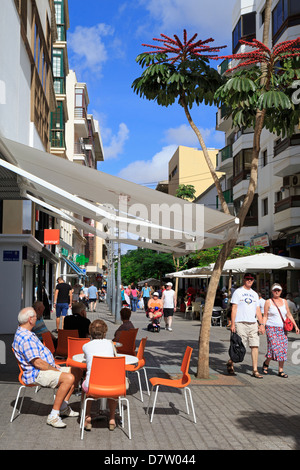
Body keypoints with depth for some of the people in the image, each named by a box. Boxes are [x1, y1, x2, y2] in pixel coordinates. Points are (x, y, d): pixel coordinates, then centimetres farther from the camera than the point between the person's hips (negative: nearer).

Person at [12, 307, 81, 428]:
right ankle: (53, 416, -25)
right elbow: (37, 363, -24)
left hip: (47, 369, 11)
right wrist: (55, 370, -14)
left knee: (77, 372, 9)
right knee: (68, 378, -31)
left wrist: (54, 365, 12)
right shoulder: (25, 338, -21)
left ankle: (63, 407, 11)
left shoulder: (28, 334, 16)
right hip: (36, 374, -11)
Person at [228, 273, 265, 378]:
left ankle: (255, 370, 3)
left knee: (255, 346, -2)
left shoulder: (254, 294, 17)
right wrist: (232, 324, -10)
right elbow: (234, 308, -3)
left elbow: (258, 310, 16)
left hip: (253, 324, 5)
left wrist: (261, 324, 6)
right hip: (241, 323, -5)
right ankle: (230, 363, 21)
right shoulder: (238, 292, 2)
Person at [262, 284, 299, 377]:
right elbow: (265, 316, 1)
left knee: (283, 349, -1)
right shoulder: (268, 302, 1)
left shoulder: (284, 301, 12)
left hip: (283, 329, 4)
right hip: (271, 328, -4)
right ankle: (266, 363, 11)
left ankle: (280, 370, 7)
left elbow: (289, 315, 15)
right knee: (274, 348, -15)